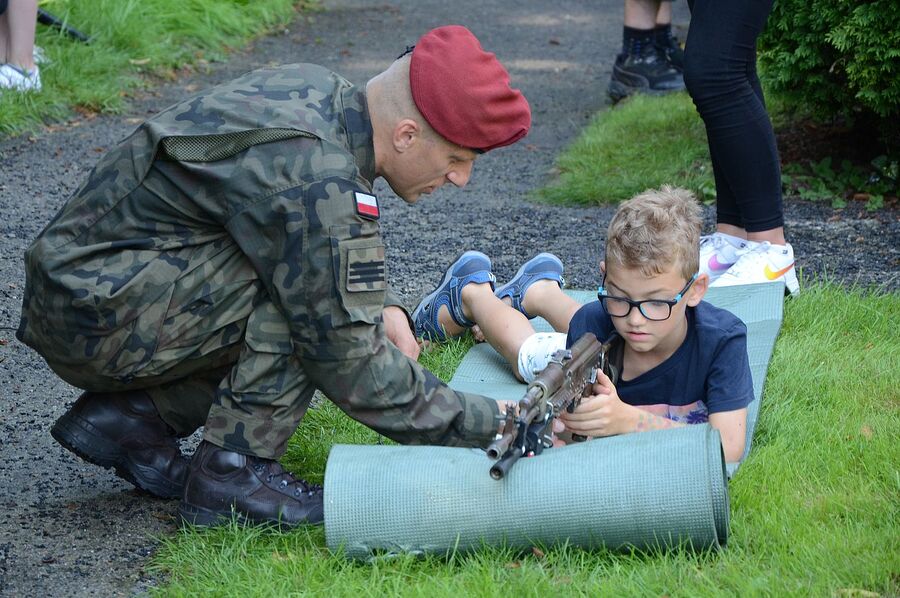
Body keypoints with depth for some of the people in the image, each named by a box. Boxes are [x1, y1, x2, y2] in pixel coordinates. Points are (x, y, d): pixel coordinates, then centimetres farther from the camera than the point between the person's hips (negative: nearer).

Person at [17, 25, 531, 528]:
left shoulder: (321, 89, 1)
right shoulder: (314, 182, -27)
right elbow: (349, 365, -22)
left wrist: (382, 307, 1)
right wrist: (486, 423, -15)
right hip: (93, 318, -10)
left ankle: (132, 416, 9)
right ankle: (232, 472, -11)